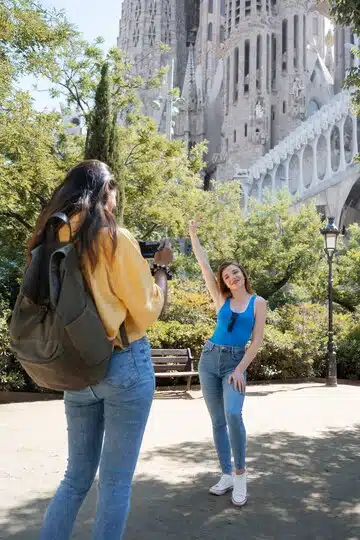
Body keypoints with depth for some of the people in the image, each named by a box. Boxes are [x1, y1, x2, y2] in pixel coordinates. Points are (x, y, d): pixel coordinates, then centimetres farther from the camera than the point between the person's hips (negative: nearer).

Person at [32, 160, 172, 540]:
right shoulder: (115, 238, -12)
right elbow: (147, 311, -9)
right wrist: (161, 267, 7)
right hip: (125, 365, -6)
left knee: (77, 476, 20)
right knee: (115, 481, 9)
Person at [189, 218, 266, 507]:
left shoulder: (258, 302, 1)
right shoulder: (221, 299, 5)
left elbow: (257, 340, -3)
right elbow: (204, 264, 4)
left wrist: (240, 369, -11)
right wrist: (193, 233, 4)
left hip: (236, 362, -3)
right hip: (210, 359, 3)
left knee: (233, 415, -20)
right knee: (218, 420, 6)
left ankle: (241, 475, -3)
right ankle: (227, 475, 17)